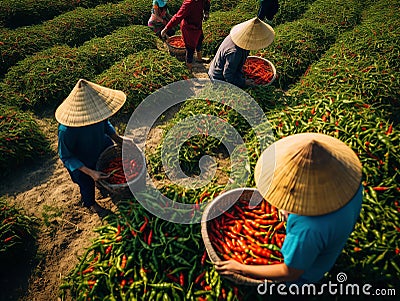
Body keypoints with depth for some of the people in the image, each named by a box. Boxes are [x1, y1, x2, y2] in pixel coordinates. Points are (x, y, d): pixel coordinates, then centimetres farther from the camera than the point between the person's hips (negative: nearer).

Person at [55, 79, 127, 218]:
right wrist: (89, 172, -34)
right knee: (87, 184, 22)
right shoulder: (66, 131, -43)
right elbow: (66, 157, -28)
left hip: (101, 147, 4)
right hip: (81, 163, -4)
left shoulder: (97, 111, -28)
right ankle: (90, 203, 58)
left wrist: (116, 137, -14)